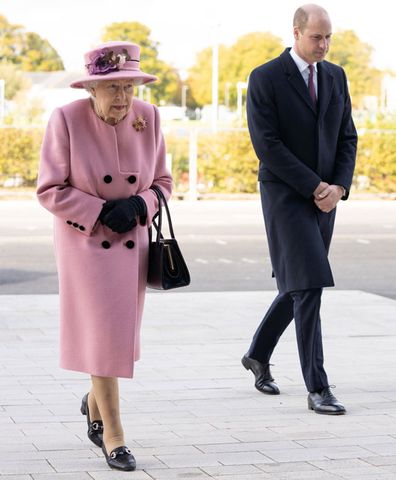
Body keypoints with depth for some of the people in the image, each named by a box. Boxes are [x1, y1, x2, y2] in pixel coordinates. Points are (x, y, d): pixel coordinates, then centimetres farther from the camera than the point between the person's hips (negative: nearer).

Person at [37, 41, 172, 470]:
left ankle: (95, 403, 42)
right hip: (85, 241, -4)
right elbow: (50, 190, -13)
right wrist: (100, 212, -21)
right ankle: (112, 435, 5)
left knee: (120, 333, 14)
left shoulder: (147, 117, -6)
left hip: (133, 241, 4)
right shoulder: (66, 120, -17)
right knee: (102, 334, -6)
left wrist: (138, 205, -17)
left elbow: (162, 182, 3)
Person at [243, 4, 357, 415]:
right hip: (285, 196, -7)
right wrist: (315, 187, -19)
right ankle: (317, 389, -10)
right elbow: (266, 145, -17)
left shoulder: (335, 76, 8)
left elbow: (347, 139, 8)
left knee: (298, 285, 14)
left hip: (323, 197, 7)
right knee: (309, 286, -15)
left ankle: (258, 354, 38)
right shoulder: (264, 79, -11)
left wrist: (338, 188, -10)